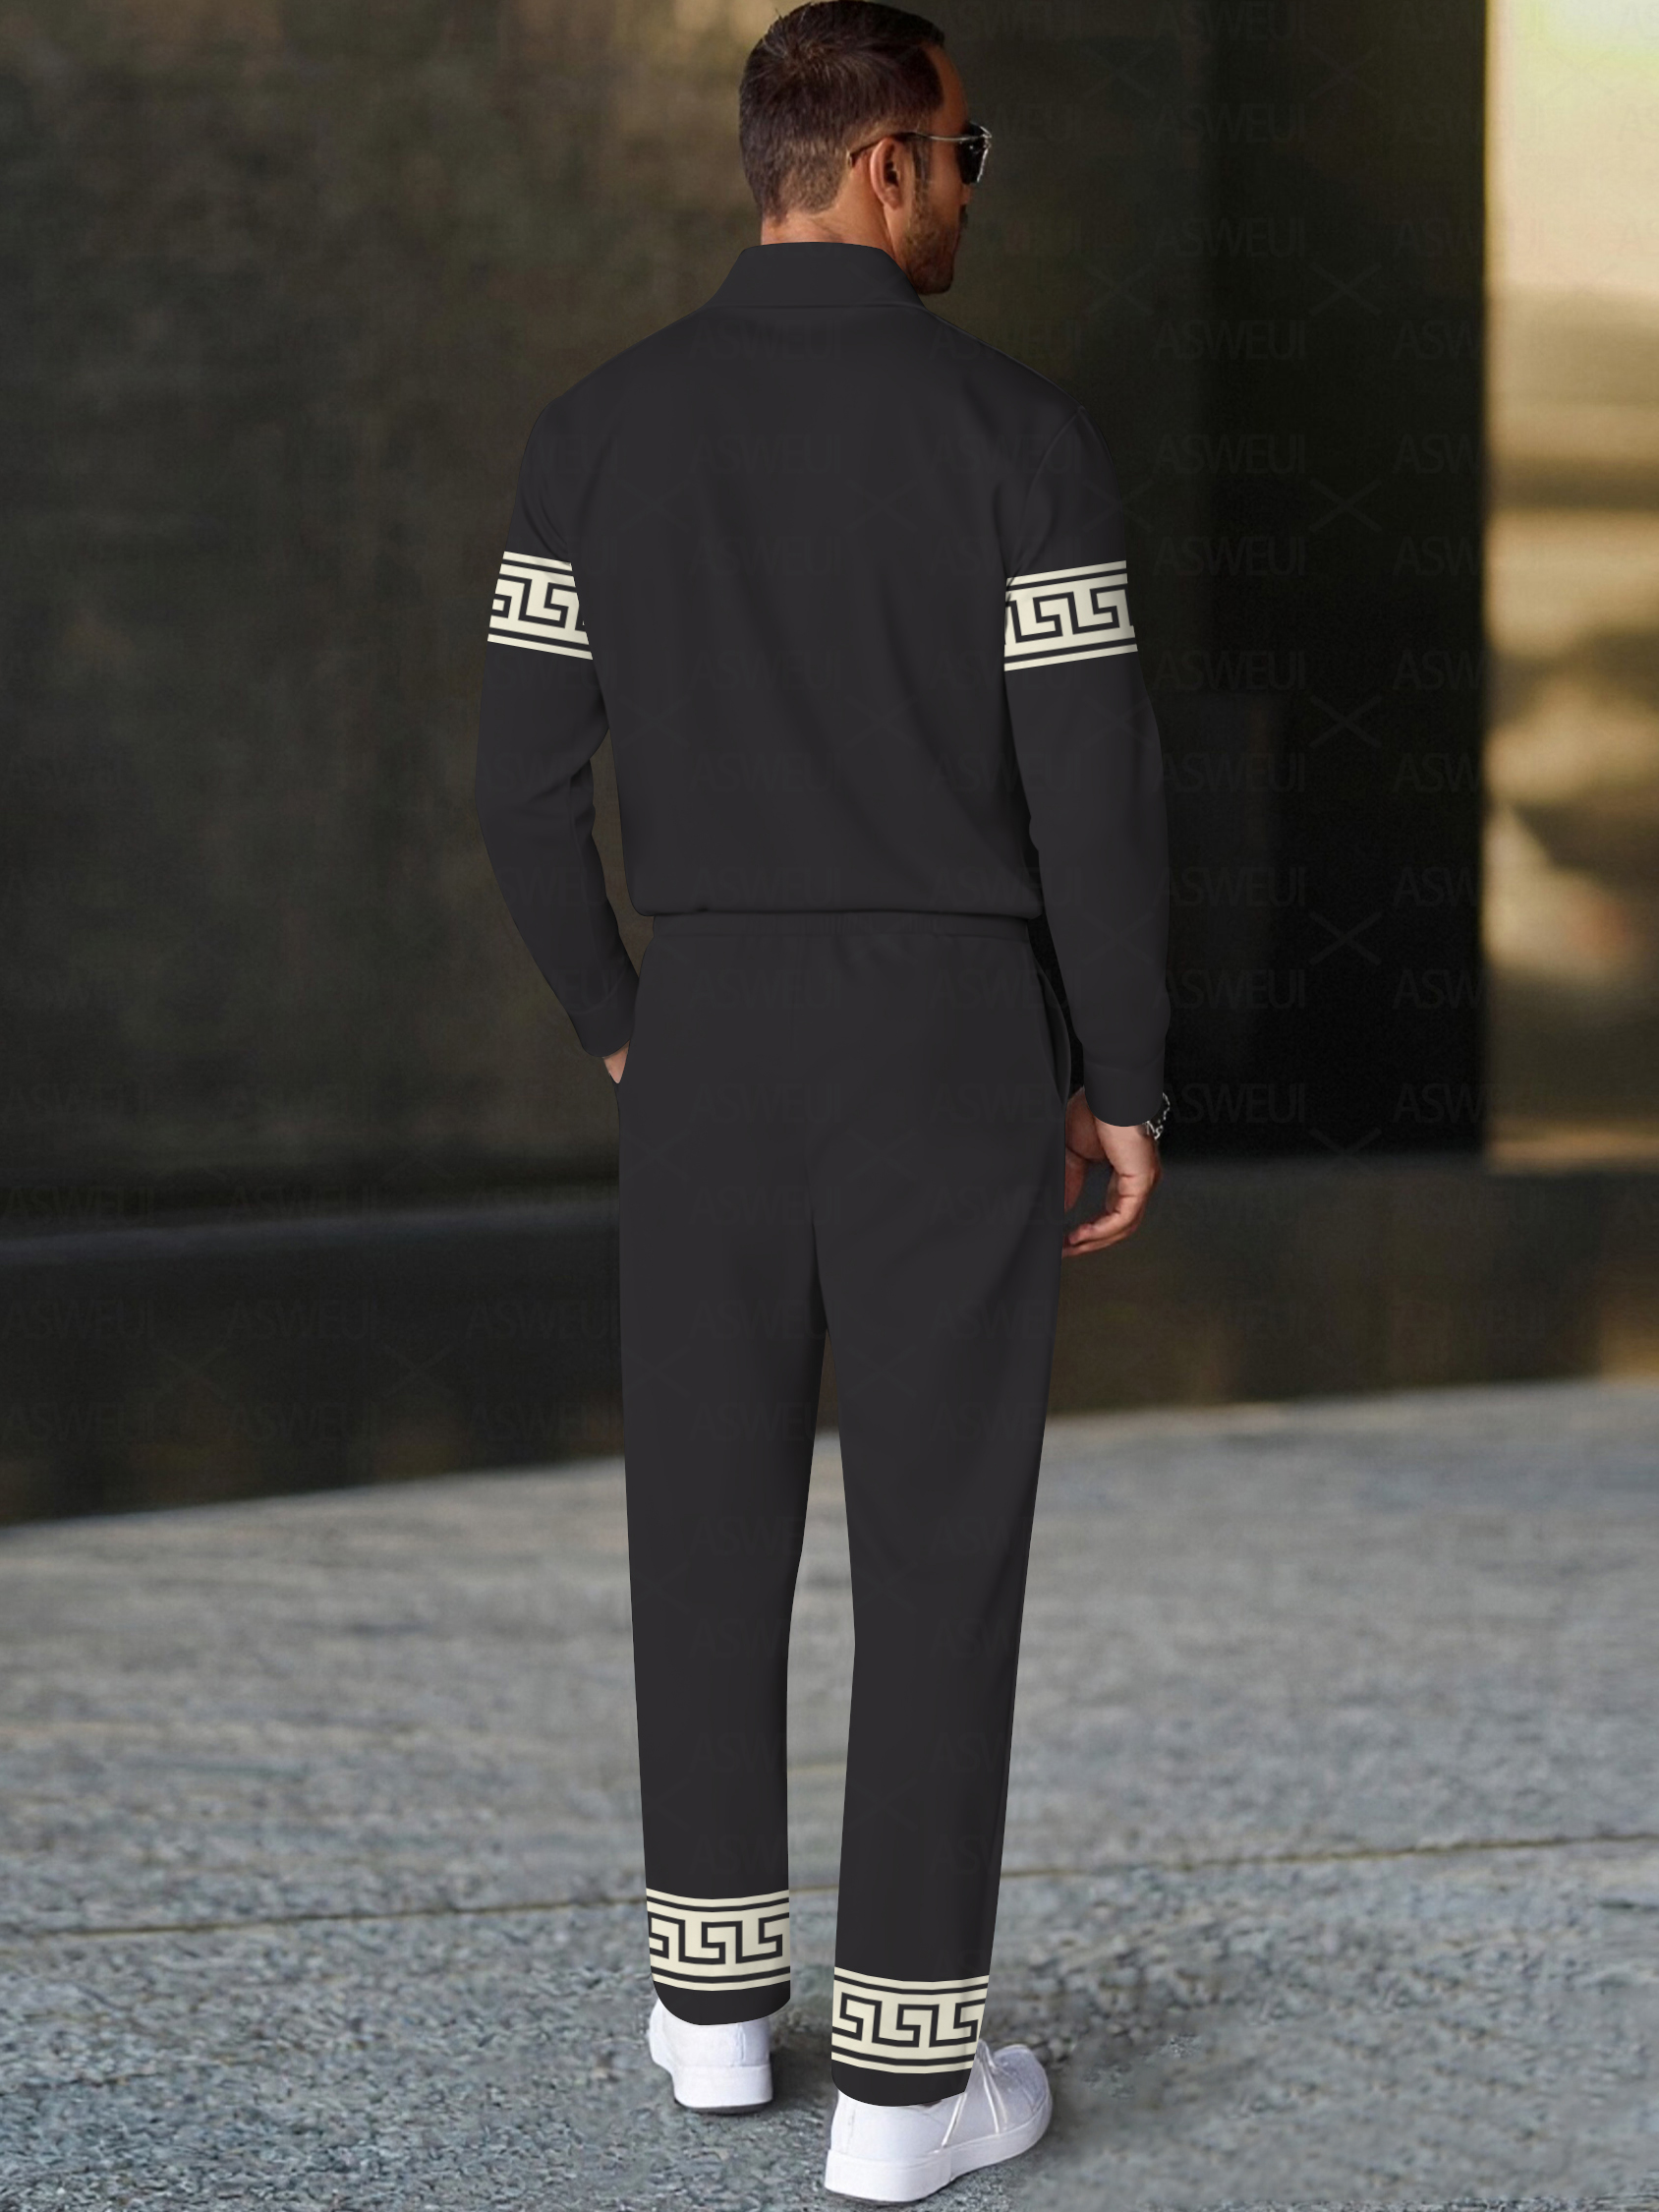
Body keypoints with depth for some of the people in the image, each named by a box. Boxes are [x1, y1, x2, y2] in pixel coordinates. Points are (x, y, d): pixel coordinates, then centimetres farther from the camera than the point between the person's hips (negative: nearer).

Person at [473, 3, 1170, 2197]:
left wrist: (617, 1030, 16)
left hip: (718, 1042, 3)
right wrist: (1127, 1088, 0)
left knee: (712, 1508, 17)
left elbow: (524, 781, 1)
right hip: (950, 1048, -3)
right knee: (941, 1542, 2)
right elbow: (1097, 797, -12)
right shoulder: (1022, 433, -11)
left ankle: (717, 1991, 25)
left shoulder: (601, 428, 0)